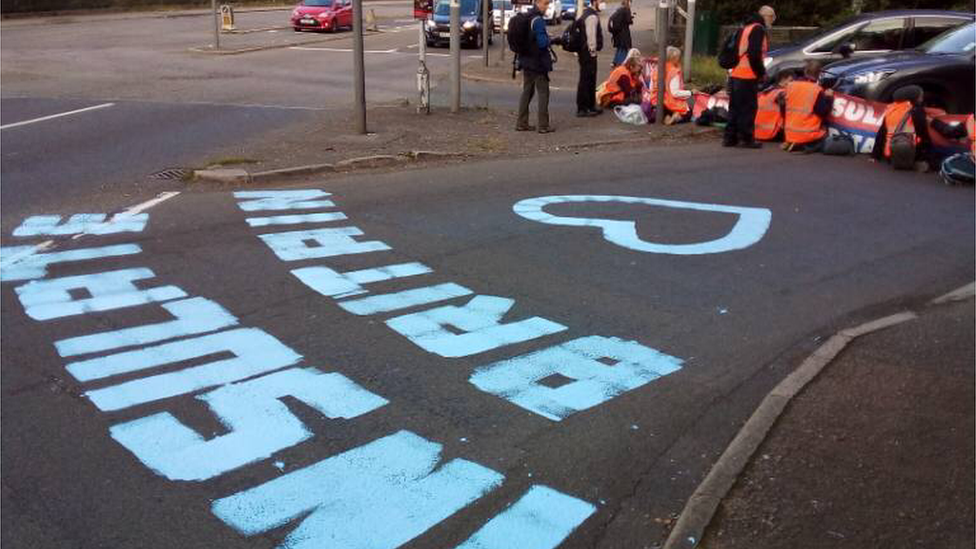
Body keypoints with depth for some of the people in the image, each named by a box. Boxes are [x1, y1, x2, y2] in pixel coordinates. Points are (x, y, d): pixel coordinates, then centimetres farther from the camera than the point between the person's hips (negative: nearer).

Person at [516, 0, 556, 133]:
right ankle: (543, 126, 2)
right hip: (538, 63, -8)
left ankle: (522, 124, 16)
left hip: (526, 62, 9)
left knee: (527, 92, 14)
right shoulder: (538, 20, -18)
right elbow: (542, 42, -24)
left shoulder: (526, 18, 10)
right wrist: (550, 40, -4)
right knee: (543, 93, 0)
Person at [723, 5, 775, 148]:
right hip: (747, 77, -9)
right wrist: (761, 72, -8)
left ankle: (730, 138, 14)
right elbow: (754, 54, -19)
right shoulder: (758, 29, -9)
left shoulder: (746, 28, 20)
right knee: (748, 108, -3)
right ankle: (746, 138, 0)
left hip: (735, 74, 9)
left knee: (735, 107, 12)